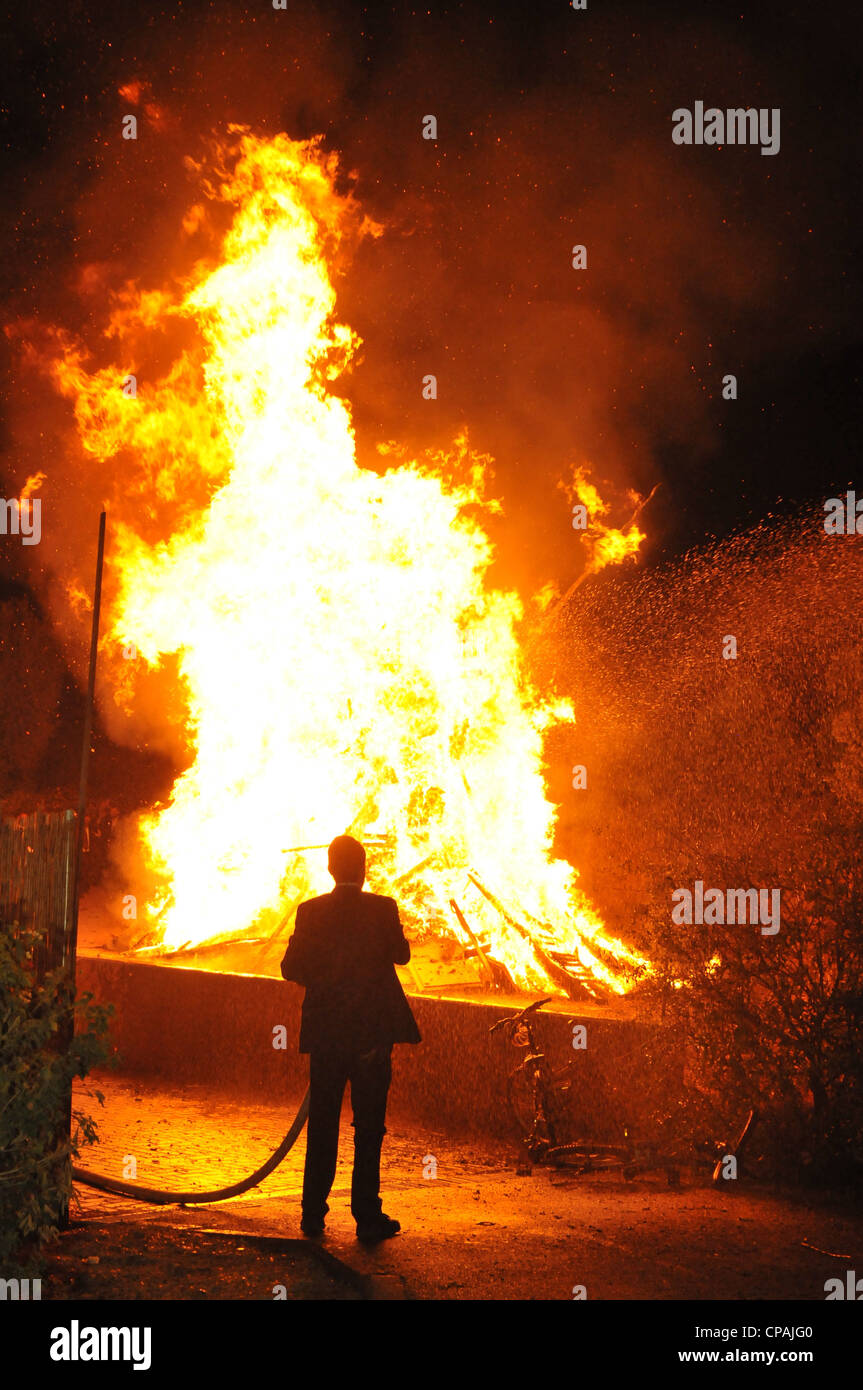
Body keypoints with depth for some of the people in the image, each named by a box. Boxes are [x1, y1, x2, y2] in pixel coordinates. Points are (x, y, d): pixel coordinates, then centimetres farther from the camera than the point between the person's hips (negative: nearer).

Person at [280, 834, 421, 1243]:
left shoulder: (311, 911, -3)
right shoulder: (382, 909, -8)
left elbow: (292, 968, -1)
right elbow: (401, 954, 6)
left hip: (325, 1031, 2)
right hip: (372, 1032, -2)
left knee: (322, 1126, 12)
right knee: (369, 1128, 5)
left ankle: (314, 1214, 18)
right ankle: (367, 1217, 5)